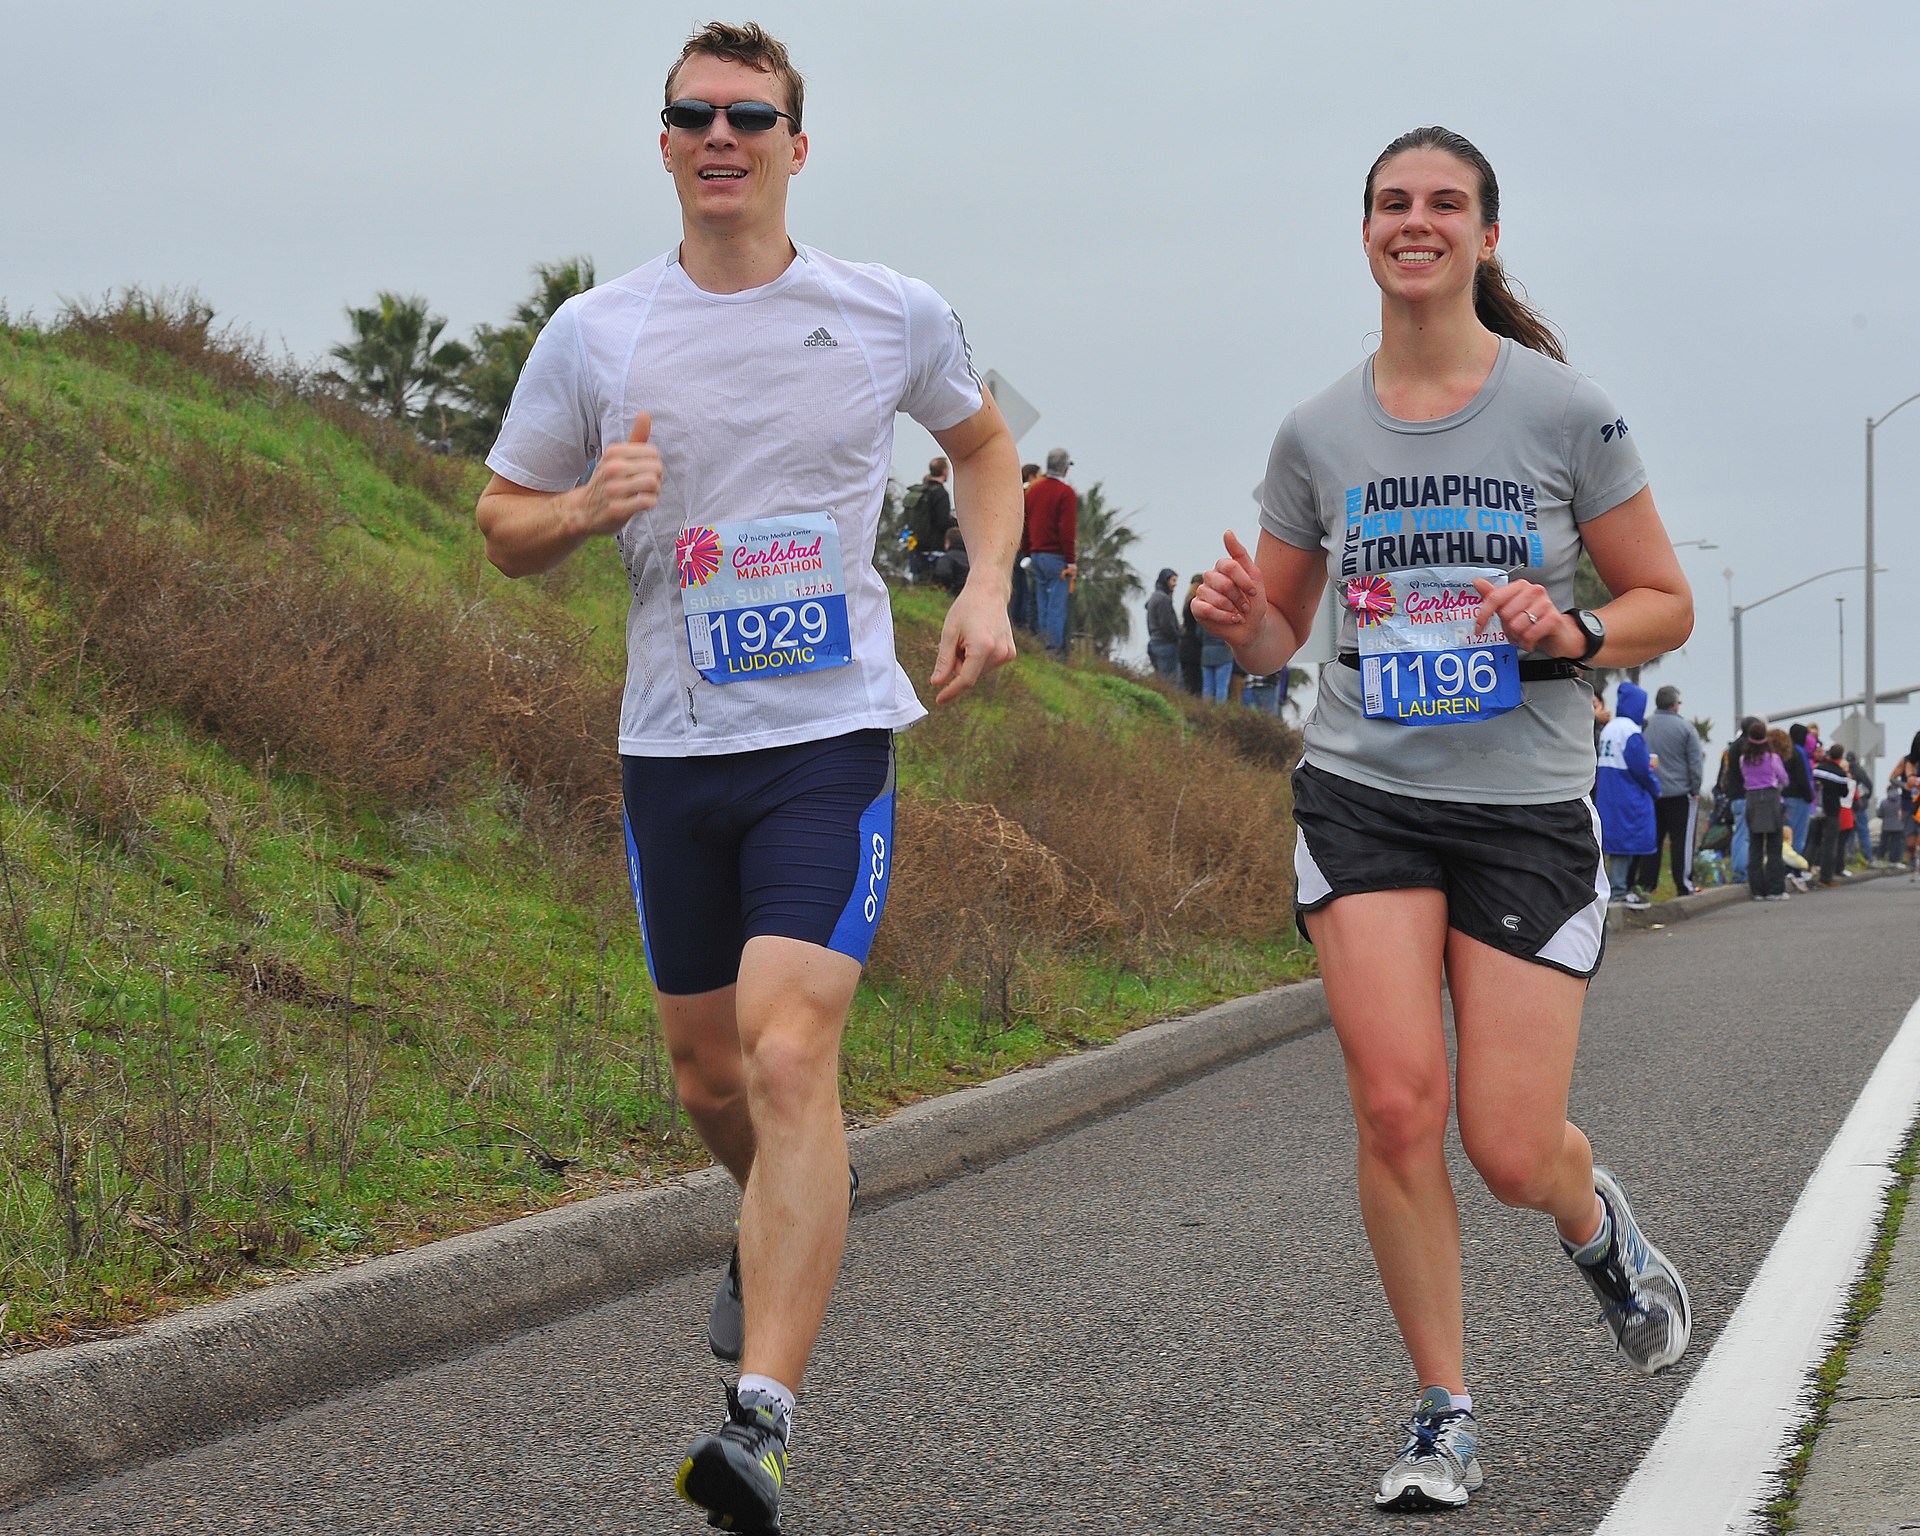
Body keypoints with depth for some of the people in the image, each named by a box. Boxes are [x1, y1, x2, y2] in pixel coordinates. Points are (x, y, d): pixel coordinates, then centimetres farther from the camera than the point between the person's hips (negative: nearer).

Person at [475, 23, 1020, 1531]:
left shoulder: (895, 316, 1)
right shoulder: (595, 333, 3)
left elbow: (984, 443, 21)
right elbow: (504, 529, 11)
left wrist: (987, 588, 4)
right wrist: (592, 506, -11)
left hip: (831, 739, -3)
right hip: (672, 745, 3)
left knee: (788, 1056, -20)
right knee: (709, 1076, 14)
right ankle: (782, 1237, 49)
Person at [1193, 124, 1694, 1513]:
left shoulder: (1566, 411, -3)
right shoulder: (1320, 432, 4)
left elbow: (1668, 604, 4)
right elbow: (1279, 632, 14)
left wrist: (1574, 633, -17)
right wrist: (1242, 622, -9)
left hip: (1530, 809, -2)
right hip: (1363, 796, 2)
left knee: (1511, 1151, -5)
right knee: (1397, 1101, -14)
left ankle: (1596, 1221, 34)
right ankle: (1446, 1418, 2)